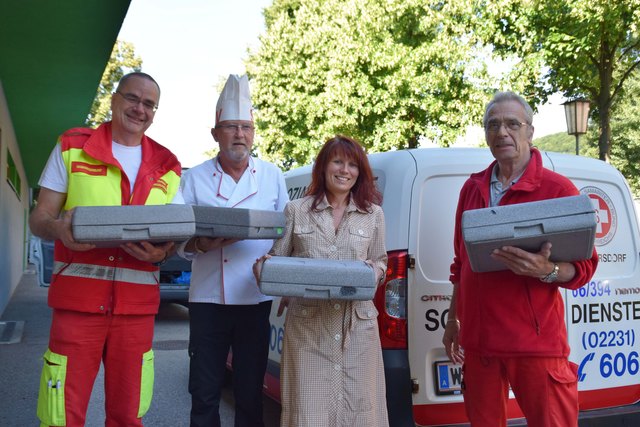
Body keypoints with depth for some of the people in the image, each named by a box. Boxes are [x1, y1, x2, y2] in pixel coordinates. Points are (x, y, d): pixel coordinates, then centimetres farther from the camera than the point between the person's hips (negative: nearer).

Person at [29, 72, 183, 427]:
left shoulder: (166, 166, 12)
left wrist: (163, 252, -12)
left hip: (137, 304, 2)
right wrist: (58, 229, -20)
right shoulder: (72, 147, 6)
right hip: (78, 297, -2)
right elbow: (38, 218, 3)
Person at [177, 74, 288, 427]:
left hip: (255, 298, 1)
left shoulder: (273, 176, 7)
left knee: (250, 393, 10)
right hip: (208, 297, 0)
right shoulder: (195, 177, 3)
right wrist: (202, 244, -20)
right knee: (204, 394, 7)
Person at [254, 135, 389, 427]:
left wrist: (373, 272, -5)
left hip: (357, 324, 1)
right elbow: (277, 257, 9)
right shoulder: (296, 210, 8)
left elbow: (380, 261, 16)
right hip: (306, 324, -1)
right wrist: (262, 266, -12)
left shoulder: (373, 214, 11)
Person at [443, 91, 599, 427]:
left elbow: (584, 267, -5)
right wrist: (453, 320, 18)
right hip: (477, 339, 5)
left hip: (535, 343, -4)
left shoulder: (557, 188, -5)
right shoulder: (471, 188, 11)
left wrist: (546, 271, -25)